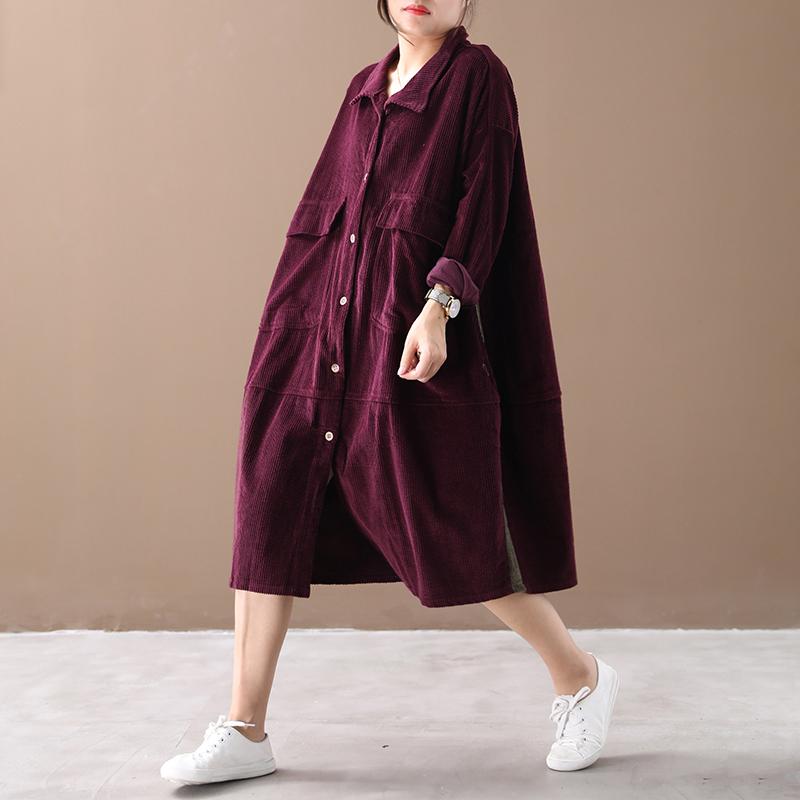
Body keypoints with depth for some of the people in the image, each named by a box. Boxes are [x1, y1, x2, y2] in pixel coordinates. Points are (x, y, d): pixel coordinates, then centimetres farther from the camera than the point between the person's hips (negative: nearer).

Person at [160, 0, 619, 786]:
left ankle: (580, 676, 17)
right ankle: (245, 729, 8)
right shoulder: (365, 88, 19)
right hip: (326, 322, 7)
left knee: (440, 521, -5)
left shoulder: (478, 76, 0)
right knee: (271, 500, -1)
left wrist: (439, 307, -23)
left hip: (408, 325, -6)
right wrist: (288, 333, 19)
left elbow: (483, 204, -9)